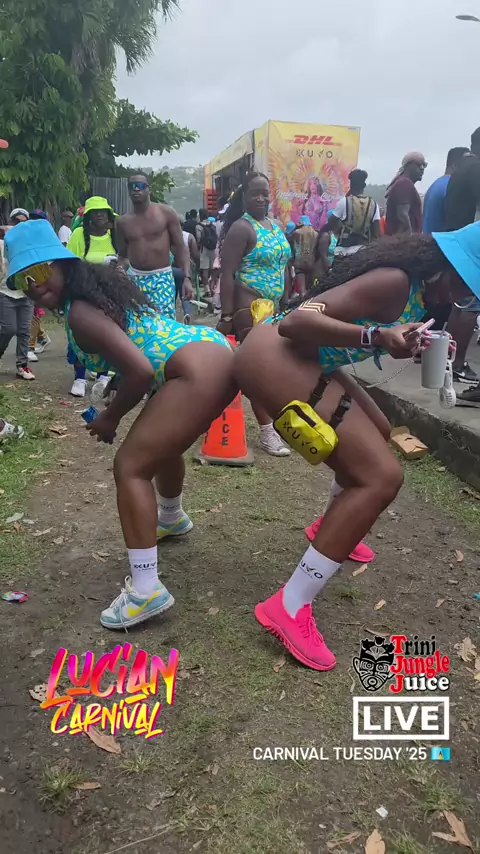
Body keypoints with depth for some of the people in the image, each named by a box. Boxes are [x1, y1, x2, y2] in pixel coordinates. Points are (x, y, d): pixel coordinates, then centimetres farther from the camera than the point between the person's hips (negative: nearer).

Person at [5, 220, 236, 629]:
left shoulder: (80, 311, -11)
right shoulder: (102, 282, 17)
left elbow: (140, 371, -20)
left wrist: (110, 418, -3)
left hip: (199, 372, -10)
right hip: (216, 351, 10)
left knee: (130, 466, -6)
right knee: (160, 442, 31)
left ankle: (146, 590, -4)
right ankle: (172, 517, 59)